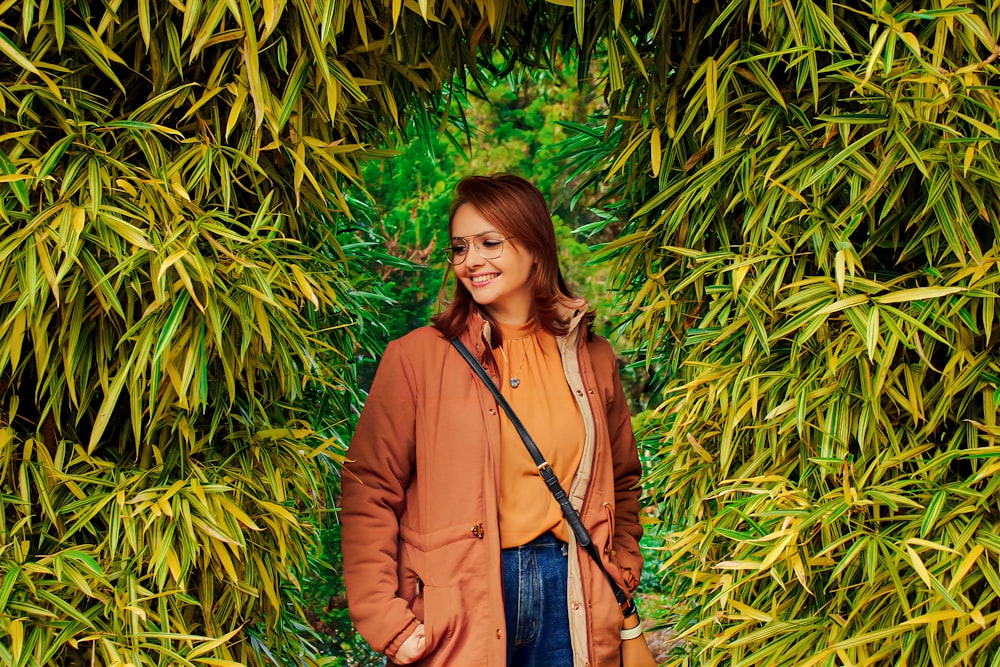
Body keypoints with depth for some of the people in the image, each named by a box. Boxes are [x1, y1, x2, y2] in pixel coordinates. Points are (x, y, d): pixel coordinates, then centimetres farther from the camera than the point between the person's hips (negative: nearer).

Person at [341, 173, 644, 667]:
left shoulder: (591, 358, 7)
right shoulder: (416, 357, -4)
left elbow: (623, 481, 19)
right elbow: (369, 491, -6)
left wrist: (622, 577, 7)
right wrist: (387, 623, -12)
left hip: (566, 592, 3)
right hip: (456, 609, -3)